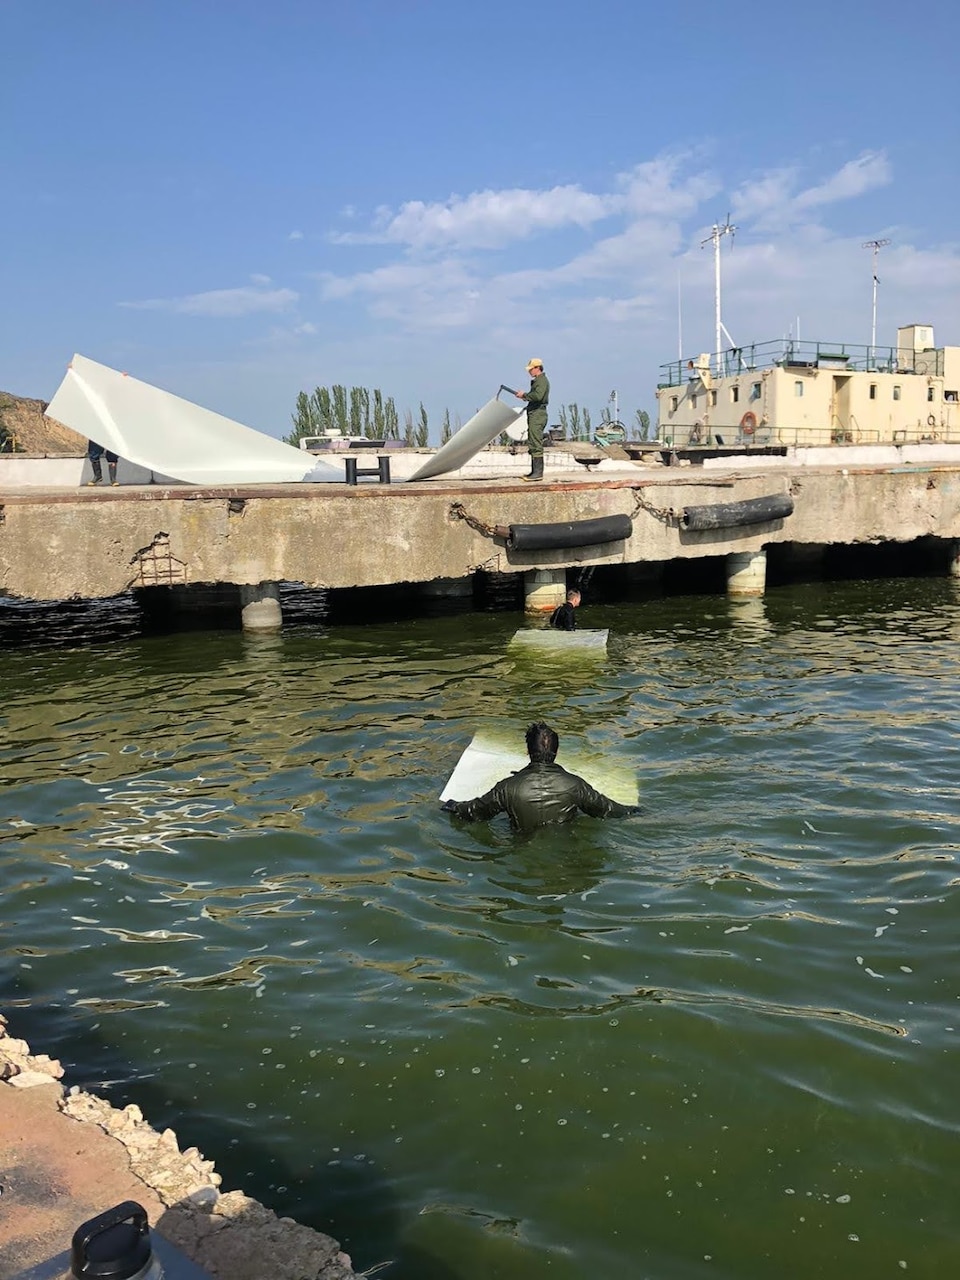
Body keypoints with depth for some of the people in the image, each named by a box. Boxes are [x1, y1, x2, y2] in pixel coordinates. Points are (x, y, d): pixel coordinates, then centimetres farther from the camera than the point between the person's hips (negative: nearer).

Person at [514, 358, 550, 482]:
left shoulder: (542, 381, -11)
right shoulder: (537, 381, 21)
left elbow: (538, 396, -25)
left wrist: (524, 395, -14)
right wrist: (524, 396, 11)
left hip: (538, 415, -11)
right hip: (534, 415, 11)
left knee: (536, 444, -12)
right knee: (532, 444, 12)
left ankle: (538, 473, -13)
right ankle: (534, 472, 16)